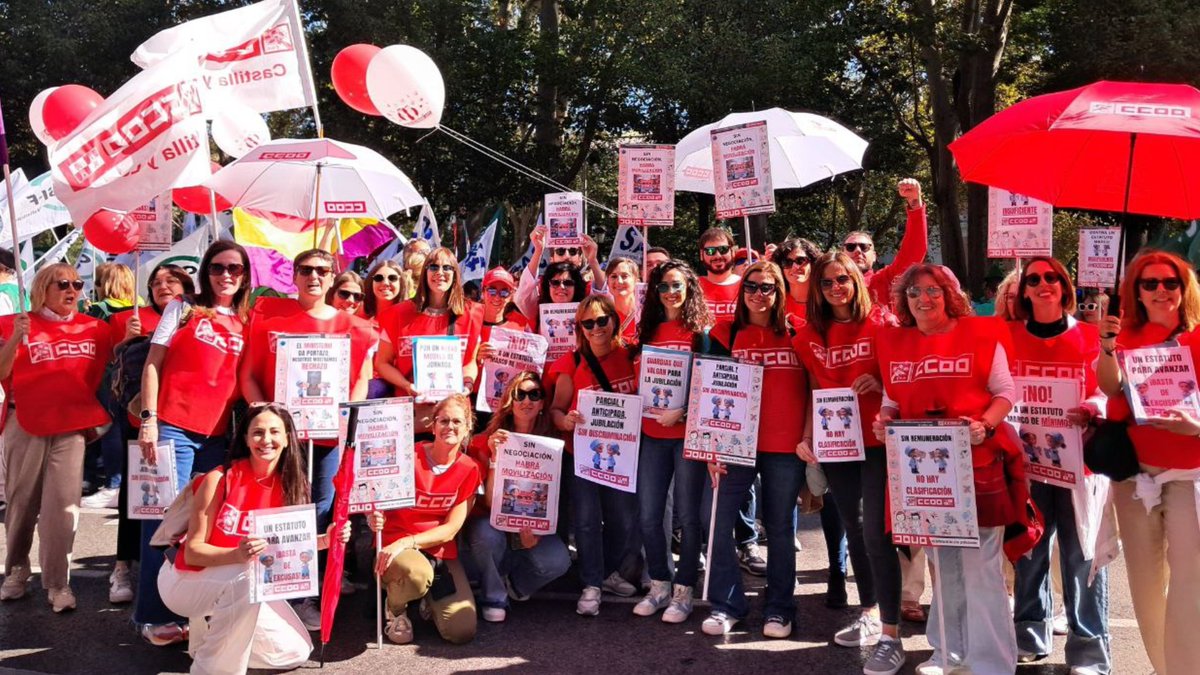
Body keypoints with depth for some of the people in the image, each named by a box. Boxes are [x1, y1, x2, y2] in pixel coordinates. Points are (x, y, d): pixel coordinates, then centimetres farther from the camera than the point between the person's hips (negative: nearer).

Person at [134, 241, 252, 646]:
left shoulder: (245, 322, 12)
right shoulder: (182, 308, 4)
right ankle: (153, 615, 7)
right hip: (174, 428, -4)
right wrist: (148, 419, -9)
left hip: (218, 434, 4)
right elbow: (153, 364, 0)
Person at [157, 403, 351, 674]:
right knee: (250, 574, -37)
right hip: (186, 579, -6)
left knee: (295, 651, 1)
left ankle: (211, 628, 18)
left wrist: (323, 540, -19)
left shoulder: (288, 485, -7)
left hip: (239, 585, 6)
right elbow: (192, 551, -21)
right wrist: (238, 554, -38)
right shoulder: (219, 479, -22)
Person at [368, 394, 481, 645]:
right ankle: (394, 609, -2)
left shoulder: (469, 470, -3)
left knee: (462, 631, -14)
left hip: (440, 552, 3)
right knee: (417, 574, -39)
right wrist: (374, 517, -31)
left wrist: (407, 542, -22)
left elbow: (450, 530, -7)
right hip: (395, 545, -3)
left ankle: (430, 597, 20)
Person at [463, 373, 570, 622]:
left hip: (533, 524, 2)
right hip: (492, 520, -1)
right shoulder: (489, 441, -12)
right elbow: (490, 501, -19)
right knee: (488, 535, -36)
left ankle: (514, 582, 9)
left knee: (558, 561, -26)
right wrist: (496, 457, -31)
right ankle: (494, 599, -6)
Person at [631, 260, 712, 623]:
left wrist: (682, 411, -18)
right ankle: (659, 585, 21)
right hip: (652, 432, 4)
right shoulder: (650, 330, 12)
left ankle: (684, 590, 14)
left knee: (687, 514, 2)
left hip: (688, 432, -4)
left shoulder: (702, 329, -1)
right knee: (648, 514, 5)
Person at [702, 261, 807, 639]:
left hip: (785, 447, 0)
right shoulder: (726, 333, 4)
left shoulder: (796, 334, 5)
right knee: (719, 523, -3)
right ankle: (727, 604, 12)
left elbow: (812, 389, 6)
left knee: (780, 528, 8)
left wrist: (807, 437, -3)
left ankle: (779, 608, 21)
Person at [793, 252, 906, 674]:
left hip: (877, 441, -5)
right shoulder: (810, 334, 6)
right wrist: (806, 437, 3)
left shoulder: (880, 324, -6)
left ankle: (891, 637, -2)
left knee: (876, 533, -10)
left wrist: (879, 385, -21)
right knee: (853, 530, 15)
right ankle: (869, 615, 31)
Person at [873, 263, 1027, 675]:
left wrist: (984, 425, -19)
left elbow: (1006, 391, -2)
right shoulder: (893, 342, 8)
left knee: (980, 564, -3)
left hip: (977, 461, -4)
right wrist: (884, 421, -7)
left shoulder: (981, 333, -2)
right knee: (943, 561, 16)